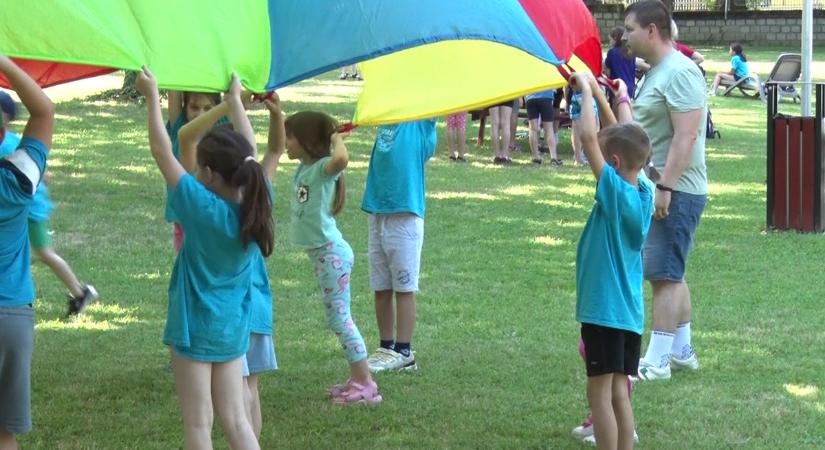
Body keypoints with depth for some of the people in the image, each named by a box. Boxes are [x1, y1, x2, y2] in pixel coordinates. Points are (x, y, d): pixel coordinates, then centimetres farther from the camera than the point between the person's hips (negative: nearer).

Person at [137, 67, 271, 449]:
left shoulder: (203, 207, -21)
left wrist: (152, 95, -4)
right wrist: (234, 99, 20)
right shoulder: (256, 204, -7)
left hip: (195, 328, -6)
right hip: (234, 329, 6)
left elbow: (162, 152, -14)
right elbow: (249, 151, 9)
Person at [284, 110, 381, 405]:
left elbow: (341, 160, -41)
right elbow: (277, 146, 29)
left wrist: (337, 139, -24)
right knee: (339, 317, 13)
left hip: (331, 252, -10)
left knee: (339, 317, -7)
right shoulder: (304, 168, 9)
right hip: (321, 252, 10)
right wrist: (276, 112, 21)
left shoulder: (323, 168, -17)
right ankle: (357, 379, 20)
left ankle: (365, 384, -5)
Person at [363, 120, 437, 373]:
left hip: (406, 215, -6)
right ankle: (386, 347, 19)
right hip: (377, 215, 6)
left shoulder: (423, 119, -4)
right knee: (381, 288, 11)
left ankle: (403, 352, 6)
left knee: (404, 287, 0)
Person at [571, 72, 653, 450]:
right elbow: (620, 140, 15)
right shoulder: (643, 192, 5)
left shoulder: (615, 192, -16)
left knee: (600, 391, -2)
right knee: (619, 392, 13)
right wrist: (597, 93, 15)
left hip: (603, 308, -8)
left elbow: (588, 136, -20)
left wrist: (587, 91, -9)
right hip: (631, 310, 8)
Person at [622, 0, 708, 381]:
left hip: (676, 193, -11)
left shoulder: (680, 72, -18)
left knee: (665, 275, -8)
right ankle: (681, 350, 25)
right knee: (671, 274, 16)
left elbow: (686, 136, -24)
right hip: (659, 190, 11)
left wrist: (664, 186, -25)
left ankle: (657, 362, -6)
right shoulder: (656, 72, 15)